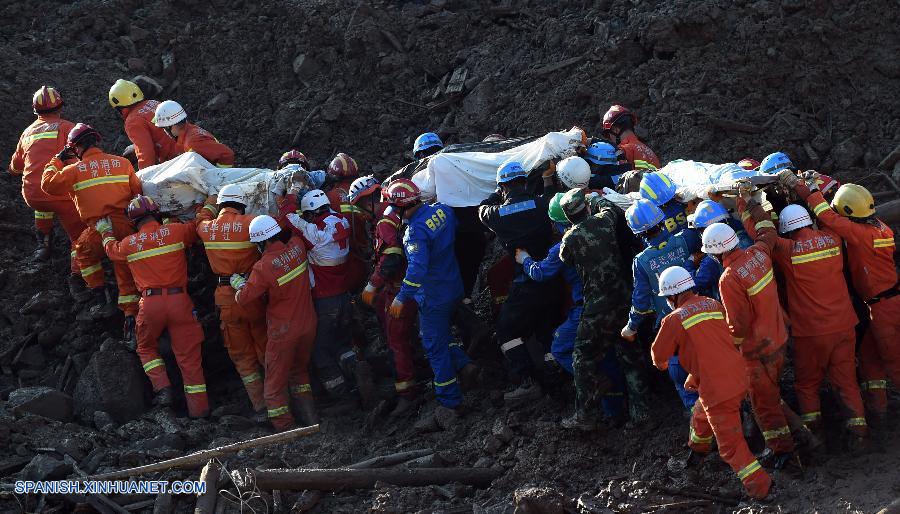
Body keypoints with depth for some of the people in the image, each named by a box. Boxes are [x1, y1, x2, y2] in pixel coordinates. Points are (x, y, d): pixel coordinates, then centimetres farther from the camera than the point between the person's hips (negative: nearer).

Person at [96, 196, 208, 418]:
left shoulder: (129, 243, 5)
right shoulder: (175, 231, 0)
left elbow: (112, 250, 29)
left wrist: (106, 232, 47)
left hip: (151, 302, 0)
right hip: (179, 299, 0)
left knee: (146, 347, 24)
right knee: (188, 355, 5)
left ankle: (162, 387, 3)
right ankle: (198, 407, 5)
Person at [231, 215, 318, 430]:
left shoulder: (263, 267, -24)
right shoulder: (297, 246, -10)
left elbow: (244, 298, -14)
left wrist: (238, 282, 4)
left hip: (283, 331, -6)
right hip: (308, 325, 6)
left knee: (276, 381, 7)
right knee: (300, 371, 24)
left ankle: (283, 427, 7)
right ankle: (310, 417, 23)